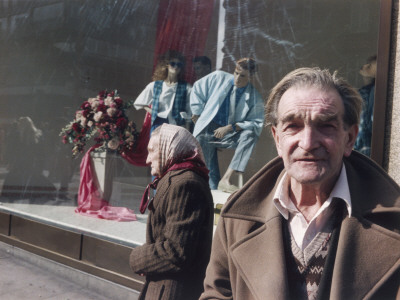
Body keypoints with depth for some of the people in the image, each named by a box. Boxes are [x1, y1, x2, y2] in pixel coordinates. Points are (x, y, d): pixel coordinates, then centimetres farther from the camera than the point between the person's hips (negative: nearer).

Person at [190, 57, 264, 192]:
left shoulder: (254, 98, -4)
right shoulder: (219, 78, -2)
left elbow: (257, 123, -11)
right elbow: (197, 88, 12)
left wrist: (231, 127, -22)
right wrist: (197, 112, 6)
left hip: (230, 134, 0)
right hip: (208, 131, 1)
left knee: (250, 134, -32)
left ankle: (226, 179, -37)